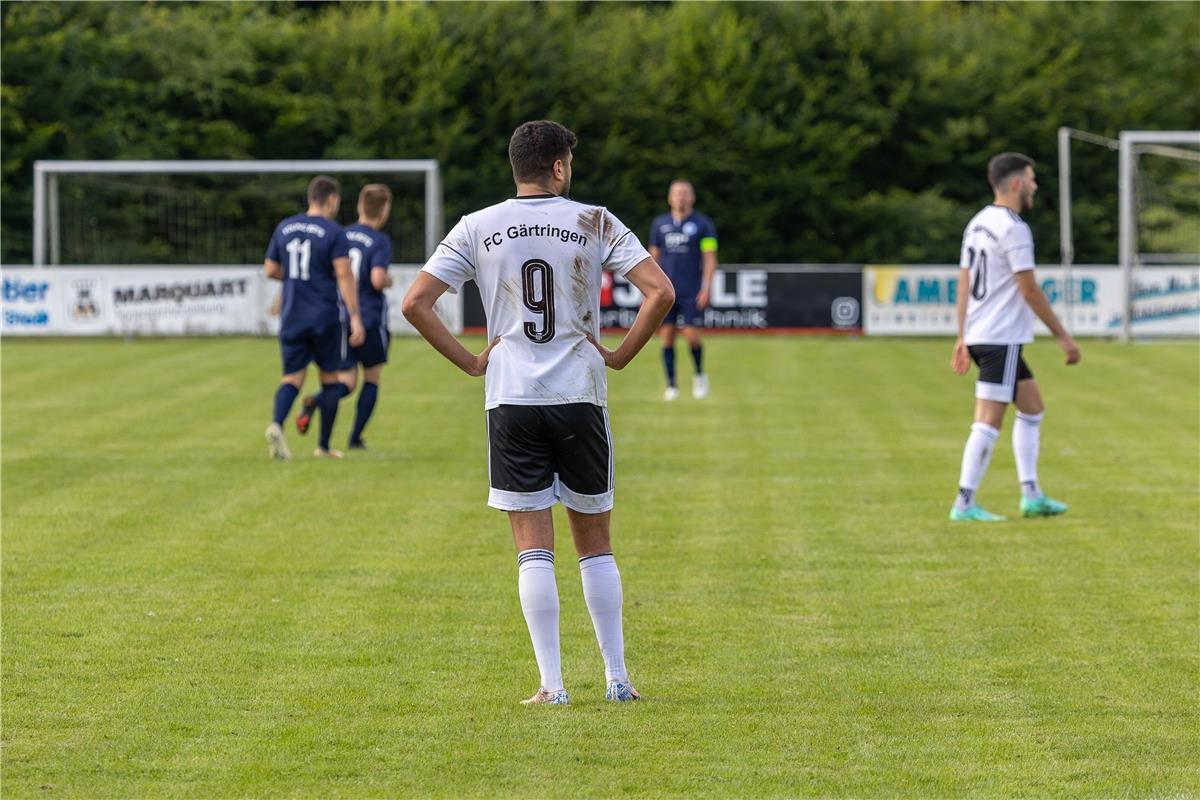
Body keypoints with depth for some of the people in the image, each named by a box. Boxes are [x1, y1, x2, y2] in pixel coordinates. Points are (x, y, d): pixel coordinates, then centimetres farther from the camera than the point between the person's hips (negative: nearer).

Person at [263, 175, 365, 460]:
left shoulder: (284, 228, 7)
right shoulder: (334, 233, -9)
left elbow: (270, 270, 13)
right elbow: (344, 275, -16)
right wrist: (355, 317, -17)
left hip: (292, 317, 3)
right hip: (326, 317, -3)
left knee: (292, 377, 4)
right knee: (330, 378, 11)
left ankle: (277, 424, -25)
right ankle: (324, 445, 15)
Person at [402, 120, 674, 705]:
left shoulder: (478, 228, 2)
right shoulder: (594, 223, 0)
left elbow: (415, 303, -2)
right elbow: (660, 292, -8)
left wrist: (468, 362, 5)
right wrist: (620, 356, 2)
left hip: (511, 400, 0)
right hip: (581, 398, 0)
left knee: (533, 548, 0)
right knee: (595, 542, 11)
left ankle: (552, 684, -4)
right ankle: (617, 677, 11)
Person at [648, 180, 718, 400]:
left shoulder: (703, 224, 1)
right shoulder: (659, 224, 11)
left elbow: (710, 259, -1)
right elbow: (653, 257, 16)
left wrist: (706, 289, -10)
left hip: (692, 292, -3)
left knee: (692, 337, -9)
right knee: (667, 338, -1)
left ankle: (699, 375, 17)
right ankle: (671, 386, 6)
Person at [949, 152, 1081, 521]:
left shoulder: (978, 223, 13)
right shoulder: (1013, 228, -14)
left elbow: (964, 283, 14)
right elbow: (1030, 290, -16)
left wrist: (962, 337, 17)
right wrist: (1062, 336, -10)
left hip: (980, 335, 10)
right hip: (1001, 338, -10)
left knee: (1031, 406, 17)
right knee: (989, 421, -8)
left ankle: (1031, 496, 16)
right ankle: (965, 503, -8)